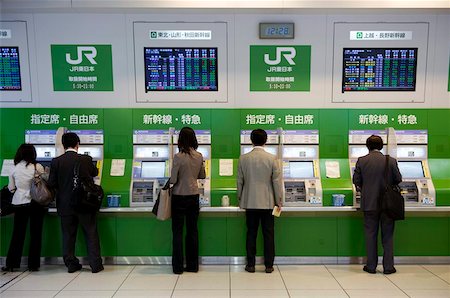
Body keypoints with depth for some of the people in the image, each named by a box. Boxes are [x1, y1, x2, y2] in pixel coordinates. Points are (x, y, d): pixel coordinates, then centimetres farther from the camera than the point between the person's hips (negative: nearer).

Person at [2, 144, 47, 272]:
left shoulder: (15, 169, 0)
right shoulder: (38, 167, -9)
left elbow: (11, 188, 8)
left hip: (19, 203, 3)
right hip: (35, 203, -2)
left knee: (17, 234, 13)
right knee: (35, 234, 6)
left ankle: (11, 264, 18)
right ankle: (33, 264, 11)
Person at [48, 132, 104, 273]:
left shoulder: (56, 162, -6)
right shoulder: (86, 159, -10)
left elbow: (52, 184, -3)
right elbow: (95, 173, 9)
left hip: (65, 205, 2)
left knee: (68, 235, 14)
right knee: (91, 234, 8)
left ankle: (71, 264, 22)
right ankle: (96, 265, 11)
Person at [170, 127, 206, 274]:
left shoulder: (178, 157, -15)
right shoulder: (199, 156, 0)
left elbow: (173, 179, -14)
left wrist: (170, 181, 7)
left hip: (180, 197, -4)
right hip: (194, 196, 5)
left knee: (177, 232, 6)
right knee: (192, 231, 12)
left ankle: (178, 266, 13)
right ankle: (192, 265, 21)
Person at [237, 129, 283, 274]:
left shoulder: (243, 158, -3)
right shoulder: (272, 158, -7)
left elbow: (240, 181, 3)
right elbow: (277, 181, -6)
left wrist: (240, 199, 15)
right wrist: (279, 201, 3)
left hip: (250, 202, 1)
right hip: (267, 202, -1)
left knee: (251, 234, 10)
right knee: (268, 234, 8)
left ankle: (250, 265, 17)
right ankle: (269, 265, 16)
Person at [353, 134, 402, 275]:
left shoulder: (361, 161, -6)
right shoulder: (391, 161, -5)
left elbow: (356, 181, -2)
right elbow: (398, 180, 2)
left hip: (369, 204, 0)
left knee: (370, 234, 8)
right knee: (387, 235, 11)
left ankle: (371, 266, 14)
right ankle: (388, 267, 16)